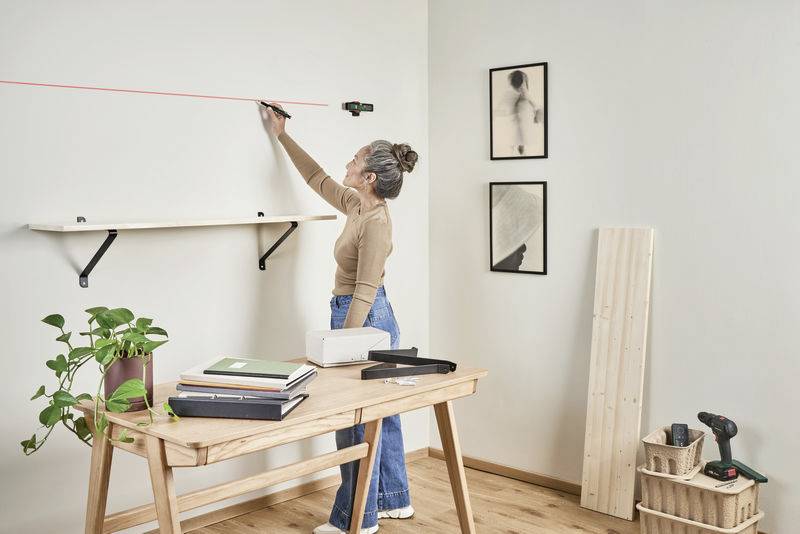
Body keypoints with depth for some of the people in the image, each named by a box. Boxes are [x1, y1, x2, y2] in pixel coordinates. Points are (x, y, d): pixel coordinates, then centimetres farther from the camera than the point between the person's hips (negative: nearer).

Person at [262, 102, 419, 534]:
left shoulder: (375, 221, -20)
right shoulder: (358, 206, 7)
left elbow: (364, 291, -22)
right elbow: (318, 179, 21)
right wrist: (283, 136, 26)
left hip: (365, 320, -10)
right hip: (371, 320, 10)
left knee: (356, 421, 0)